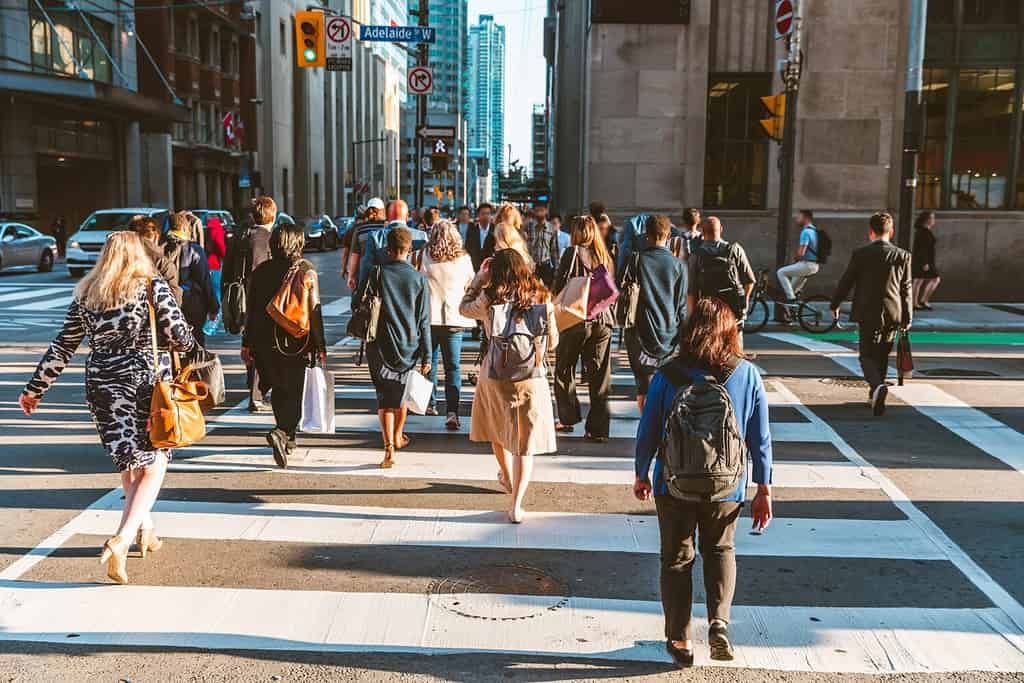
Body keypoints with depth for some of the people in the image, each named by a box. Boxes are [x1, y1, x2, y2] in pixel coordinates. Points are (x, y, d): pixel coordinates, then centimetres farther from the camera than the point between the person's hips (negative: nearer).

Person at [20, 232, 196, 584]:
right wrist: (188, 342, 15)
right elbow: (180, 337, -9)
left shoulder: (85, 296, 5)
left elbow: (61, 349, 7)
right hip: (149, 383, -4)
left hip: (103, 386, 4)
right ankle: (121, 539, -12)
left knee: (129, 462, 19)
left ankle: (145, 529, 31)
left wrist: (34, 389, 17)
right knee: (153, 465, 3)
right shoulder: (154, 287, -5)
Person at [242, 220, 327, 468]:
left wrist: (247, 343, 14)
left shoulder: (260, 271, 5)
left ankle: (288, 437, 28)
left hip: (265, 342, 4)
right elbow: (314, 311, -7)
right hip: (297, 343, -4)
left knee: (279, 389, 19)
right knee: (295, 392, 2)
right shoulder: (306, 271, -6)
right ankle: (281, 432, -20)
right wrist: (320, 346, -1)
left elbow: (251, 310, 7)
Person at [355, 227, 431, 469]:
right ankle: (398, 436, 39)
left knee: (384, 397, 2)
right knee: (402, 392, 22)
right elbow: (424, 322, -2)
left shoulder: (377, 274, -5)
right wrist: (426, 356, 1)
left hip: (380, 346, -2)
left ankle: (389, 446, -11)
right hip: (409, 348, 2)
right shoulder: (419, 279, -3)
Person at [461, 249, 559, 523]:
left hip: (495, 375, 0)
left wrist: (479, 278, 15)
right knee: (525, 442, 7)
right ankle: (516, 505, 2)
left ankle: (507, 478, 48)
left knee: (497, 429, 26)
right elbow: (552, 342, 3)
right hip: (532, 377, 0)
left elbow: (464, 308, 12)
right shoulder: (542, 299, -4)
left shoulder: (489, 299, -8)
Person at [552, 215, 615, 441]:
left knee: (564, 371, 14)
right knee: (599, 376, 6)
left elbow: (560, 285, -10)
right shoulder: (605, 256, 7)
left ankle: (568, 418, 19)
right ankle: (598, 428, 5)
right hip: (602, 320, 4)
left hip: (576, 319, -4)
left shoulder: (573, 253, -7)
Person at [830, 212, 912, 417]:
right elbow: (906, 289, 2)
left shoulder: (860, 254, -7)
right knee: (882, 355, 18)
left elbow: (846, 282, 0)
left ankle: (878, 386, -26)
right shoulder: (902, 256, -2)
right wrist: (907, 318, 10)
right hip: (892, 315, 3)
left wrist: (835, 305, 14)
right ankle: (876, 394, 29)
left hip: (867, 314, -3)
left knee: (867, 356, 1)